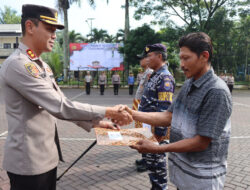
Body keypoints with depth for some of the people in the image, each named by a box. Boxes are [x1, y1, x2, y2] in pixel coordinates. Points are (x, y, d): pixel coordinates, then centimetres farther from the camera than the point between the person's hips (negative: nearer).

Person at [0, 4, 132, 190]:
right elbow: (60, 106, -27)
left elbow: (60, 104, 9)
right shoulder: (17, 64, -20)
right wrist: (108, 112, -21)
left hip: (47, 155, 9)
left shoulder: (42, 65, 10)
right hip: (29, 160, -8)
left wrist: (95, 123, 2)